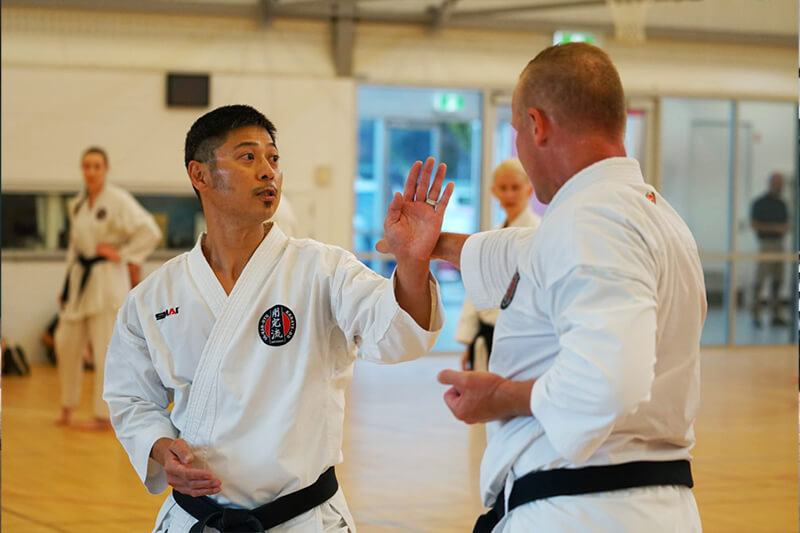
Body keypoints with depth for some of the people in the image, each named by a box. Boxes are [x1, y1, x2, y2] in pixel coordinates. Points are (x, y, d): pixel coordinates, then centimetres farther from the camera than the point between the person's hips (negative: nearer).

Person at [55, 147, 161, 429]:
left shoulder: (118, 200, -12)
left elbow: (150, 232, -17)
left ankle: (104, 416, 1)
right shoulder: (77, 205, 11)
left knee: (105, 350, -6)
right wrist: (73, 270, 16)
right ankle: (67, 408, 25)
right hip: (80, 279, 7)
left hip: (107, 281, -7)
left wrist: (122, 254, -14)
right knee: (67, 343, 9)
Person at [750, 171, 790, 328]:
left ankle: (776, 316, 9)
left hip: (779, 244, 6)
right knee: (760, 280, -8)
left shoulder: (782, 204, 14)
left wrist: (785, 229, -4)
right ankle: (756, 316, -5)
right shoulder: (760, 202, -5)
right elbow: (754, 224, -11)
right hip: (765, 244, -6)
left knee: (777, 282, 6)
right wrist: (775, 228, -15)